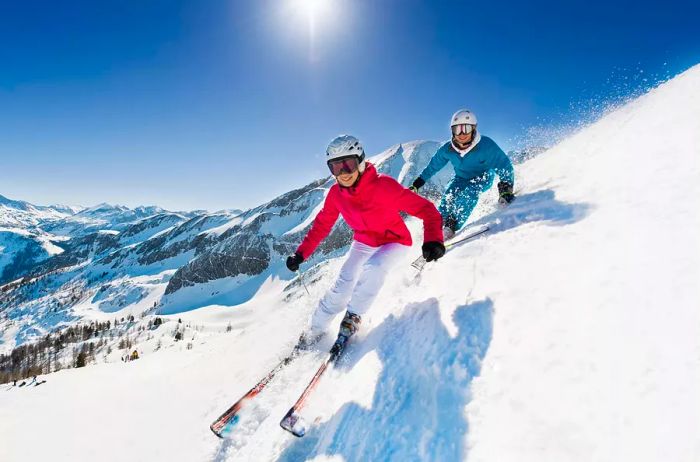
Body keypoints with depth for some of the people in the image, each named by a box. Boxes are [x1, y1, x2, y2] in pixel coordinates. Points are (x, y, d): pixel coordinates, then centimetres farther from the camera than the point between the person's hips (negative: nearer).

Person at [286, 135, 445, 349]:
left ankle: (353, 317, -7)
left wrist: (433, 240, -49)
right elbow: (321, 225, -1)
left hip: (394, 241, -3)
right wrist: (301, 254, -6)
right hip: (363, 241, 4)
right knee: (343, 284, -10)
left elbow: (426, 209, -33)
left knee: (373, 268, -31)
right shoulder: (335, 193, -16)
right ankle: (316, 328, 11)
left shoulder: (383, 185, -32)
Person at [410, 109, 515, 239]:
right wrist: (416, 185, -2)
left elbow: (504, 165, -21)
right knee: (449, 195, -25)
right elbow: (432, 166, -4)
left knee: (470, 192, -32)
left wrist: (506, 189, -30)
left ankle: (450, 228, -33)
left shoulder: (486, 145, -28)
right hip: (461, 179, 3)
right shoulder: (447, 149, -18)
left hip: (483, 179, -3)